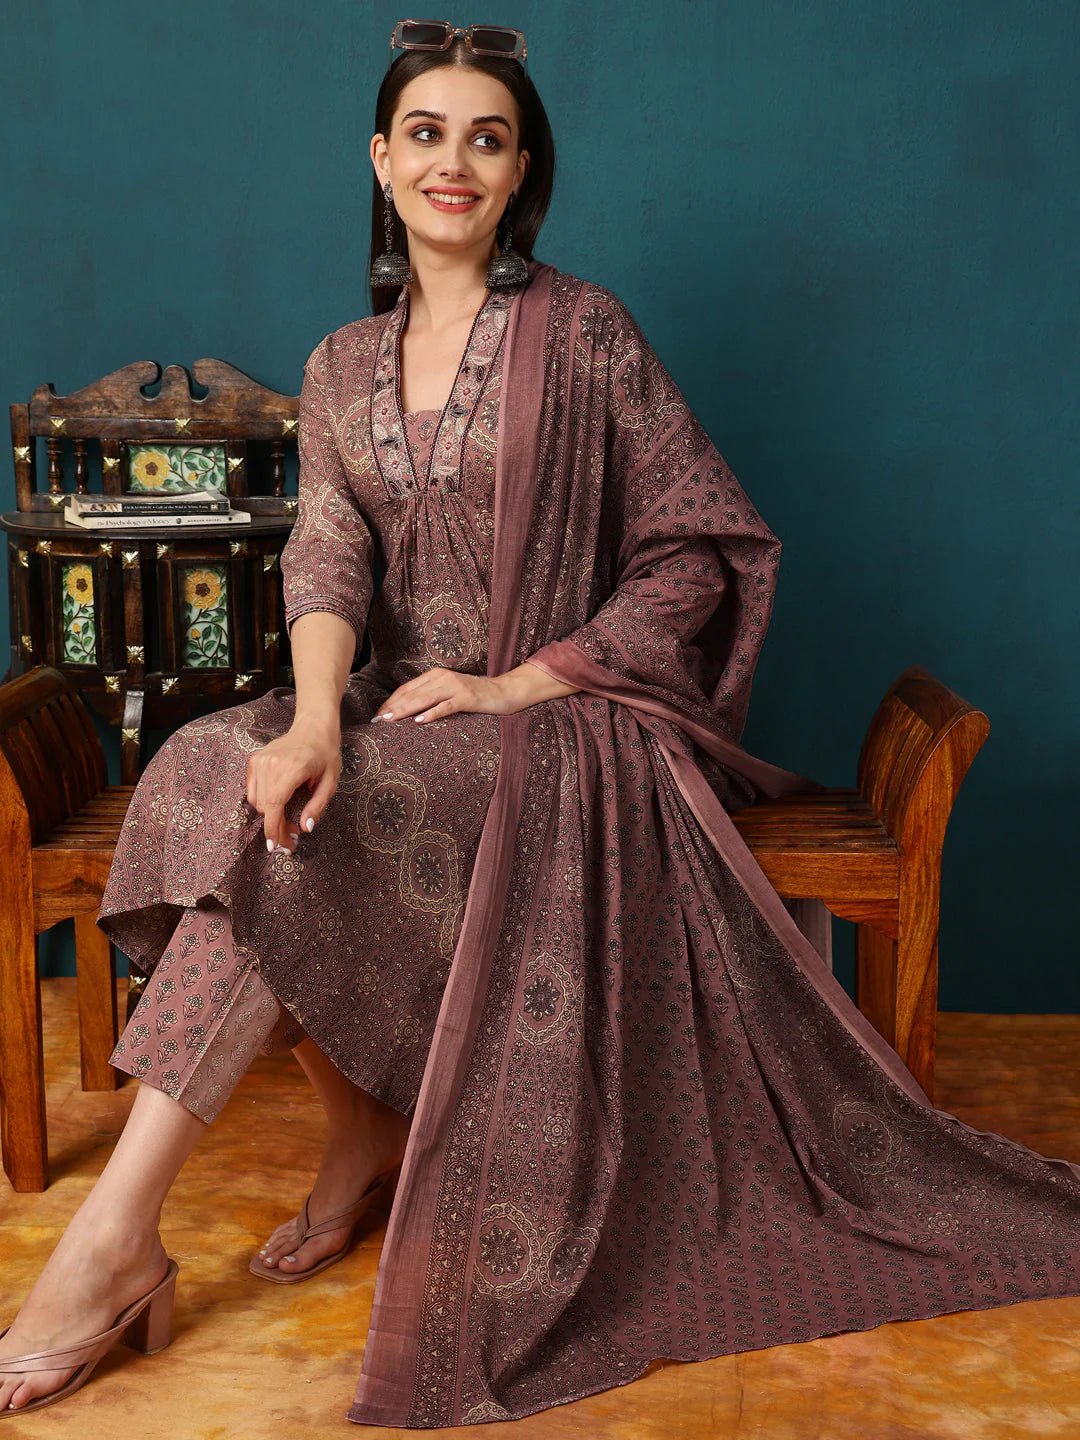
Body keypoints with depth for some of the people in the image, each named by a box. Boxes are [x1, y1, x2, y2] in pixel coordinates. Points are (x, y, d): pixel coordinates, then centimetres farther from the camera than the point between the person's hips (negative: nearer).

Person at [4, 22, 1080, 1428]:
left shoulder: (581, 331, -2)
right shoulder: (343, 364, 12)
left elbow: (704, 549, -5)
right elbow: (328, 550, -4)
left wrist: (526, 682, -15)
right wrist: (317, 717, -26)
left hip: (555, 730, -5)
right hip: (403, 716, 5)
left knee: (274, 830, -27)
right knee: (212, 767, -25)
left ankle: (119, 1239, -22)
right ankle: (362, 1127, -9)